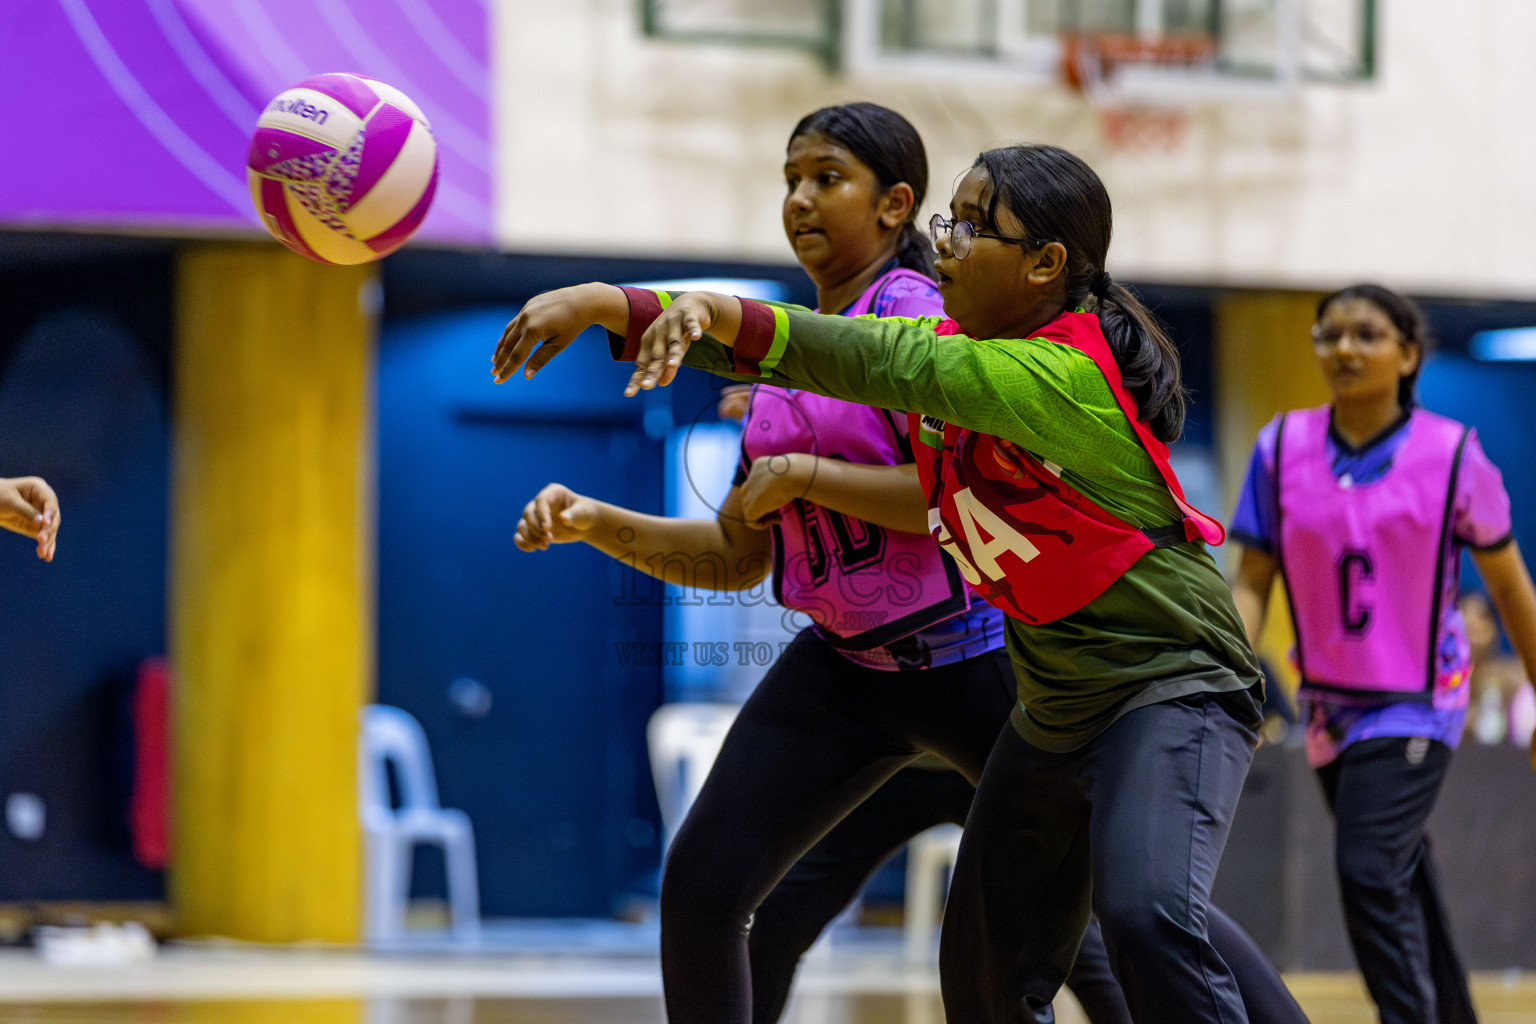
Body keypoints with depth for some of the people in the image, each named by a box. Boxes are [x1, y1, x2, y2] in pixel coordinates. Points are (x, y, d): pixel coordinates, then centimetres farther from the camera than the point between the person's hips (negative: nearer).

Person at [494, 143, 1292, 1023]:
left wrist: (712, 310, -41)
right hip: (1058, 709, 9)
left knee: (1146, 917, -32)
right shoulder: (960, 346, 2)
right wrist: (611, 307, -10)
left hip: (1176, 685, -9)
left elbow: (893, 365, -35)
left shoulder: (1065, 374, -23)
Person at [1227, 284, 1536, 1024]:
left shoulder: (1451, 454, -10)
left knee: (1371, 873, -20)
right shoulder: (1281, 449, -3)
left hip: (1418, 704, -4)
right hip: (1330, 705, 4)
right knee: (1403, 884, 16)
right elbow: (1252, 583, 0)